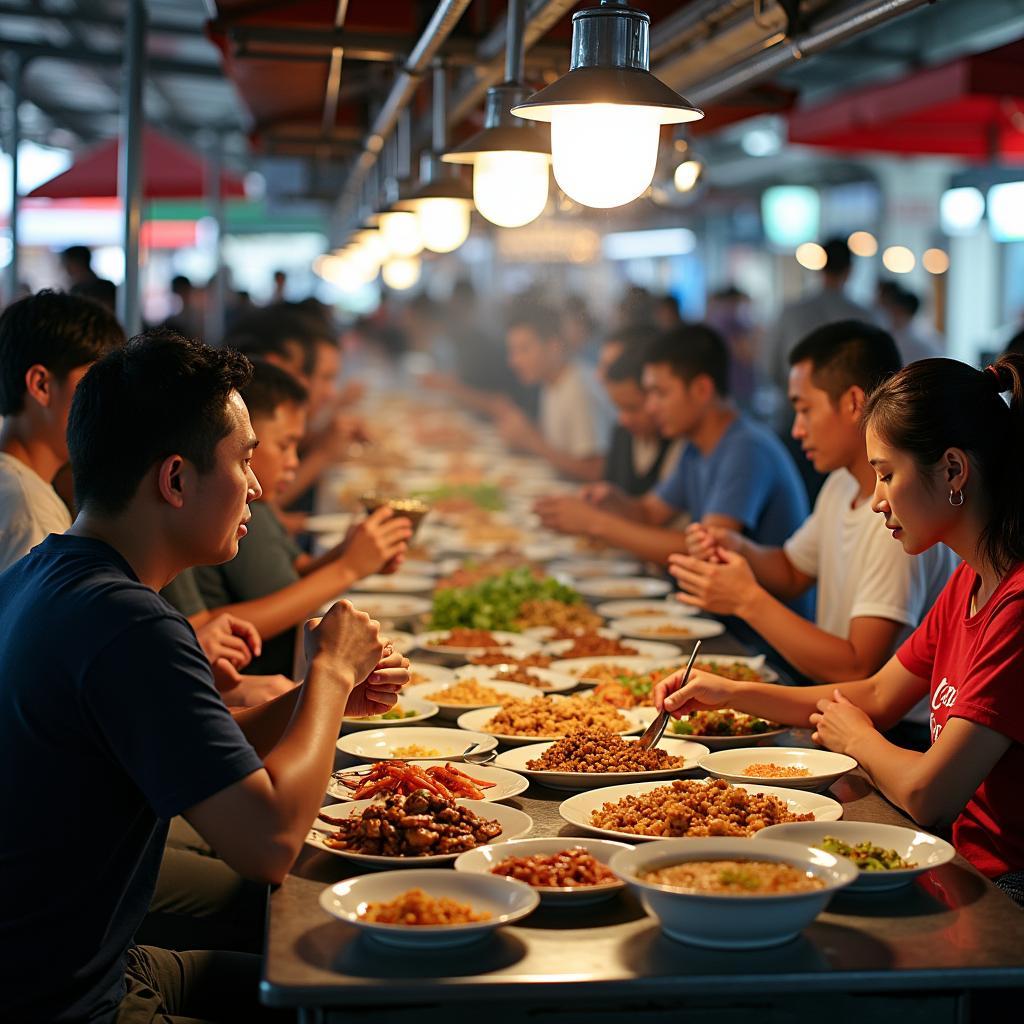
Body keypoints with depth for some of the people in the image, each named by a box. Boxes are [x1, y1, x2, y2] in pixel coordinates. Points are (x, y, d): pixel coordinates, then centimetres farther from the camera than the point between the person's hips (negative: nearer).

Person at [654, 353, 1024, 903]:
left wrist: (857, 739, -1)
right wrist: (728, 692, 13)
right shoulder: (968, 584, 9)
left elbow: (926, 794, -24)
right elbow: (877, 695, 21)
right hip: (970, 866, 8)